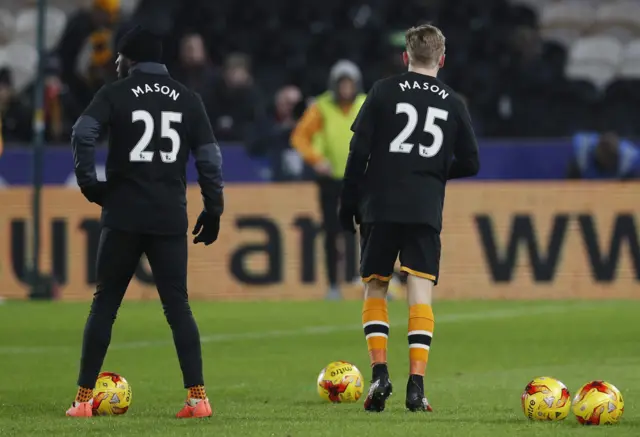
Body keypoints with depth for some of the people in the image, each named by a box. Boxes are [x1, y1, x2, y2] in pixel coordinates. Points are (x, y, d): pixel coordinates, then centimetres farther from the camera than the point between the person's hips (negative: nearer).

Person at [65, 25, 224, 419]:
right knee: (178, 306, 4)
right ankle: (198, 397, -6)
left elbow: (83, 133, -16)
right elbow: (210, 156, 5)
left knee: (105, 304, 6)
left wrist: (90, 183, -7)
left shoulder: (116, 94, 1)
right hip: (170, 218, 2)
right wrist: (213, 209, 10)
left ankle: (84, 398, 5)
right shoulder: (187, 99, 9)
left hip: (124, 215, -2)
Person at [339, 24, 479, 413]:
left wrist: (349, 204, 6)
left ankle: (380, 372, -3)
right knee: (421, 293, -1)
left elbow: (359, 151, -1)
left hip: (380, 208, -1)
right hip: (426, 212, 1)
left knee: (375, 289, 11)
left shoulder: (385, 92, 2)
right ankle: (416, 384, -11)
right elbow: (470, 163, 10)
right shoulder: (454, 104, 8)